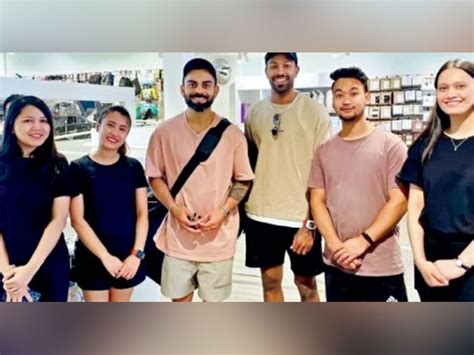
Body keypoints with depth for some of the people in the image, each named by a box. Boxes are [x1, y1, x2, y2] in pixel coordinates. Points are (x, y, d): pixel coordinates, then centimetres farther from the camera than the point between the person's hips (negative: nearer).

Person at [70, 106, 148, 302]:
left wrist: (137, 253, -9)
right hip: (93, 256, -2)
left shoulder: (133, 167, 3)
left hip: (128, 255, 3)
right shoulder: (79, 168, -5)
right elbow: (77, 219, -8)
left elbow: (142, 214, 2)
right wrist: (105, 256, -14)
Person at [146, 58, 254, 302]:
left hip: (219, 236, 0)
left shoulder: (232, 134, -4)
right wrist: (174, 208, -12)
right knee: (180, 297, 17)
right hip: (178, 234, 1)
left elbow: (243, 180, 2)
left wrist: (223, 211, -13)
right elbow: (155, 176, 4)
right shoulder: (164, 132, -3)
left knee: (213, 299, 14)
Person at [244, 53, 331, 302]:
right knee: (270, 281, 14)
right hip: (261, 215, 4)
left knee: (306, 284, 11)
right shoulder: (254, 112, 6)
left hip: (302, 217, -3)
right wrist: (241, 204, 9)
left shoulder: (315, 111, -6)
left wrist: (310, 223, -13)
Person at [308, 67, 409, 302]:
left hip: (383, 266, -4)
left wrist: (363, 241, -17)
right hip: (337, 264, 4)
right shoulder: (324, 151, 7)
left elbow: (399, 201, -10)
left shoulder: (390, 144, -4)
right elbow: (317, 201, 3)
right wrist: (335, 244, -11)